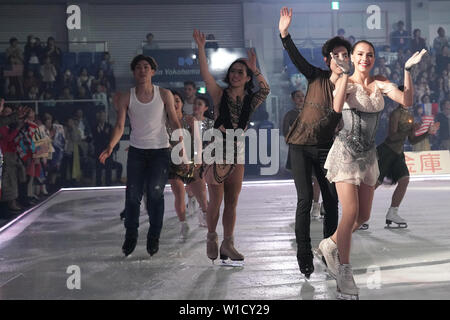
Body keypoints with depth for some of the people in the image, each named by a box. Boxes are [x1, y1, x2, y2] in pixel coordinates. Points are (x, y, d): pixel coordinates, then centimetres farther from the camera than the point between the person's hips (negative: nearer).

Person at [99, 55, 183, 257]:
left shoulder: (164, 95, -2)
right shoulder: (126, 98, -2)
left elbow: (174, 122, 0)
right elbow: (120, 126, -7)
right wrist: (110, 147, -23)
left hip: (160, 150, -1)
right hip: (137, 150, 1)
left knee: (155, 193, -4)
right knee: (133, 194, -1)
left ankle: (154, 236, 9)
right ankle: (131, 236, 14)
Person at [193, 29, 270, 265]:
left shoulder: (250, 101, 7)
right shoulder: (220, 95, 0)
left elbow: (265, 90, -11)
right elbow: (206, 75, -12)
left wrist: (254, 68, -15)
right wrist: (201, 48, -19)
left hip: (237, 153, 3)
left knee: (232, 203, 6)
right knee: (216, 201, -1)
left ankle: (228, 244, 14)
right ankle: (211, 239, 18)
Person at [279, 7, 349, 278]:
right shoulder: (317, 77, -2)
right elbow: (296, 58, -13)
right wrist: (284, 34, -26)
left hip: (326, 148, 2)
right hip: (301, 144, -2)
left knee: (332, 200, 3)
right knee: (305, 199, -7)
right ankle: (304, 255, 2)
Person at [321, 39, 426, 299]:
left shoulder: (380, 83, 5)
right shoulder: (345, 82, -7)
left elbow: (407, 101, -10)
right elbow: (337, 107, -28)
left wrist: (408, 71, -17)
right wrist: (346, 77, -35)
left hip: (368, 155, 5)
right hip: (346, 152, -5)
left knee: (364, 216, 8)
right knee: (351, 212, -12)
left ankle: (330, 244, 32)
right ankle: (345, 271, 1)